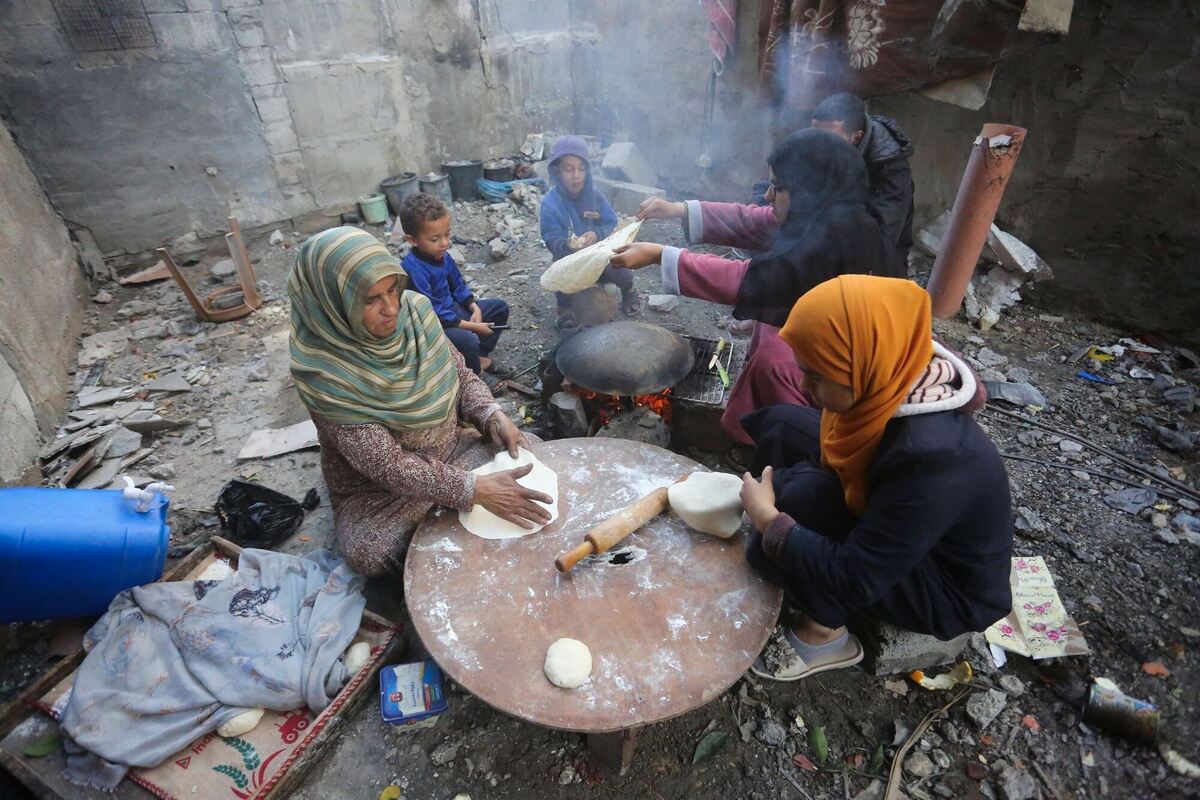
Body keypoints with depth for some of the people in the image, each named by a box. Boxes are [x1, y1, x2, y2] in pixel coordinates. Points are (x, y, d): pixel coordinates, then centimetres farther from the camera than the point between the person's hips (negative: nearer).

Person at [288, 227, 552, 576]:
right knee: (371, 554, -29)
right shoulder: (324, 373, -29)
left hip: (451, 449, 5)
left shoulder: (413, 308, -14)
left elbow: (461, 373, 0)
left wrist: (492, 415, -19)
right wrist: (476, 489, -35)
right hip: (378, 488, -5)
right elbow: (386, 466, -30)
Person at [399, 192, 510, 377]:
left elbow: (458, 286, 10)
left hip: (454, 310, 9)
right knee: (467, 340, -36)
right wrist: (472, 326, -24)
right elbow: (433, 313, -29)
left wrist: (475, 309, -7)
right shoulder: (413, 270, -28)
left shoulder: (442, 255, -3)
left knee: (500, 307, 10)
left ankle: (482, 356, 13)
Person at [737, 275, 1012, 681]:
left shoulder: (933, 456, -40)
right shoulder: (897, 381, -19)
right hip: (889, 512, 7)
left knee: (804, 495, -31)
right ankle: (793, 564, 8)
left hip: (950, 590, -7)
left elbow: (855, 580, -33)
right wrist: (765, 491, -11)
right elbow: (835, 458, 0)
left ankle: (826, 635, -6)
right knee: (781, 425, -3)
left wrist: (768, 519, -23)